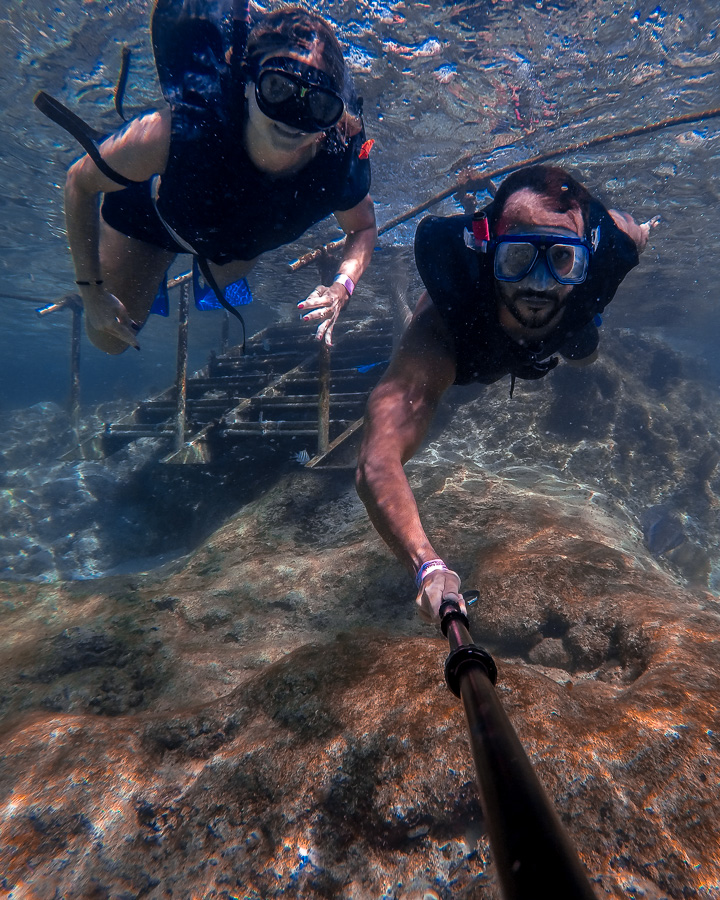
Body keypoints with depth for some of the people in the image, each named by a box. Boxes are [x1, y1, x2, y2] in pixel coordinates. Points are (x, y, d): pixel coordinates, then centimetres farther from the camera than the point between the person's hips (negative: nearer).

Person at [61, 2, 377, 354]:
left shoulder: (342, 165, -38)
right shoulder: (181, 131, -44)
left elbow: (363, 226, -15)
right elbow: (80, 182, -27)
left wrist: (343, 284, -36)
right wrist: (92, 291, -26)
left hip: (238, 240, 2)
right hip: (151, 210, -2)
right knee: (109, 338, 12)